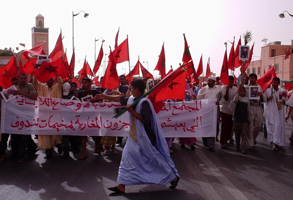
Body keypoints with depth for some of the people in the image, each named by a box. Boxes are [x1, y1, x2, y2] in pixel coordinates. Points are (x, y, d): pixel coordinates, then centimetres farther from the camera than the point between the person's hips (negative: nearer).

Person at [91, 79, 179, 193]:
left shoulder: (144, 102, -21)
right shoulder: (132, 99, 5)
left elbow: (145, 120, -27)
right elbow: (120, 99, 16)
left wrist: (132, 111, -24)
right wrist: (105, 97, 20)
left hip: (145, 137, -9)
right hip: (135, 136, 9)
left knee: (155, 159, 3)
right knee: (128, 157, 8)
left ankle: (174, 178, 24)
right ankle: (121, 186, 16)